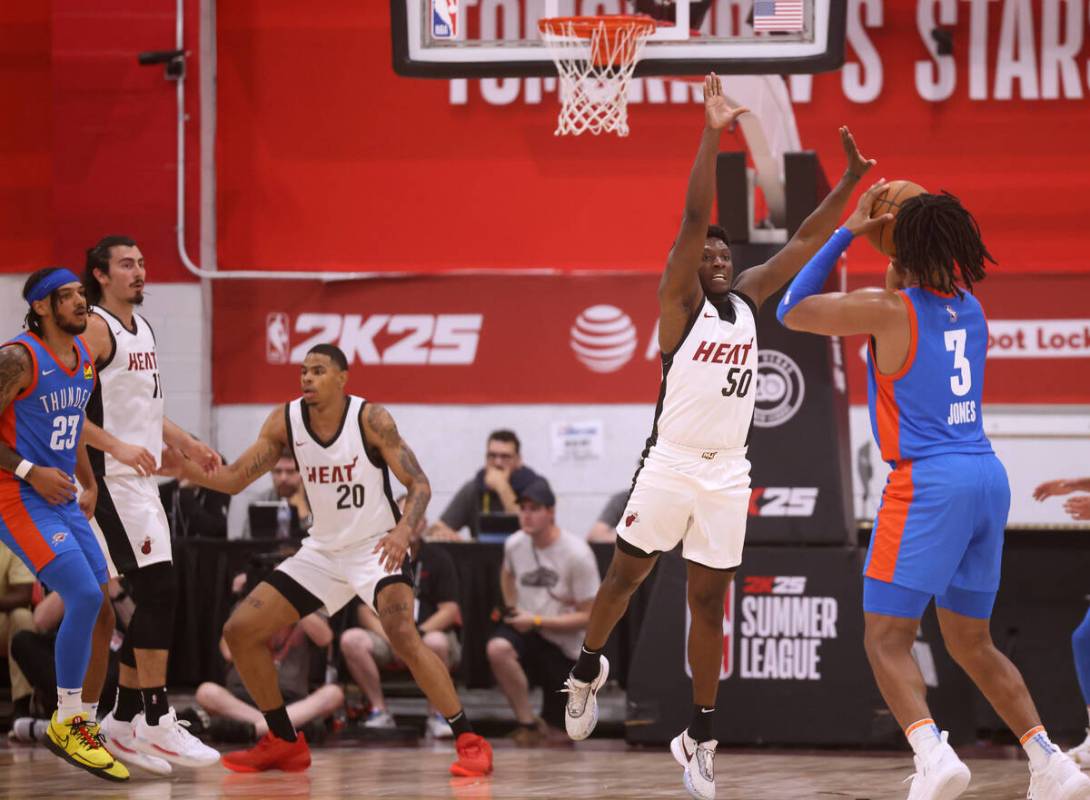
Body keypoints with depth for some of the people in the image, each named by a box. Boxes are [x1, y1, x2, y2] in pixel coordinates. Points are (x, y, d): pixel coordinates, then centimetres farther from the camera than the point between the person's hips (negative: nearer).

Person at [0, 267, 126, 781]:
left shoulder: (83, 356, 11)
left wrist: (89, 485, 21)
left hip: (63, 500, 9)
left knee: (101, 611, 5)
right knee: (84, 595, -21)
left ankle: (81, 728, 16)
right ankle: (66, 724, -9)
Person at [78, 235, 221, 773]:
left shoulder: (141, 328, 18)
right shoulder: (94, 328, -11)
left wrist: (183, 443, 19)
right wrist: (118, 446, -30)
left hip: (141, 480, 10)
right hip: (112, 480, -10)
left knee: (152, 599, 9)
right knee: (158, 589, -16)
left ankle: (124, 720, 15)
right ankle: (157, 722, -16)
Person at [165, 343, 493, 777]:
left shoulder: (371, 419, -18)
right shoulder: (286, 421, -6)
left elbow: (419, 484, -16)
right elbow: (235, 479, -3)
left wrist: (404, 530, -35)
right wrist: (187, 469, -21)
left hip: (377, 546, -6)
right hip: (323, 550, 6)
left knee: (403, 636, -31)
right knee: (240, 631, 0)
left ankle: (469, 741, -22)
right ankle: (284, 743, 14)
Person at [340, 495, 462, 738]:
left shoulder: (438, 559, 5)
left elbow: (449, 611, -2)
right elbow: (365, 611, 3)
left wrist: (417, 634, -17)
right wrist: (390, 637, -15)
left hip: (430, 633, -2)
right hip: (386, 636, 2)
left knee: (436, 643, -39)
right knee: (351, 640, -28)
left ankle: (437, 715, -20)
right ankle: (380, 711, -18)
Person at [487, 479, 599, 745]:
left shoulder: (576, 553, -17)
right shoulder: (515, 544, -2)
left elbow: (588, 616, -13)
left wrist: (536, 622, -17)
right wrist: (512, 609, 9)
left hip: (563, 645, -3)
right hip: (526, 632, 3)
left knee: (556, 734, 4)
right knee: (497, 648, -35)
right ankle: (528, 722, -21)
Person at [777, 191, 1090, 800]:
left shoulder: (888, 309, -8)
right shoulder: (970, 307, 12)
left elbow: (792, 311, 4)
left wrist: (847, 233, 8)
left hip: (928, 481, -7)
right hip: (987, 476, 7)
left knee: (886, 636, -5)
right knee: (972, 642, 17)